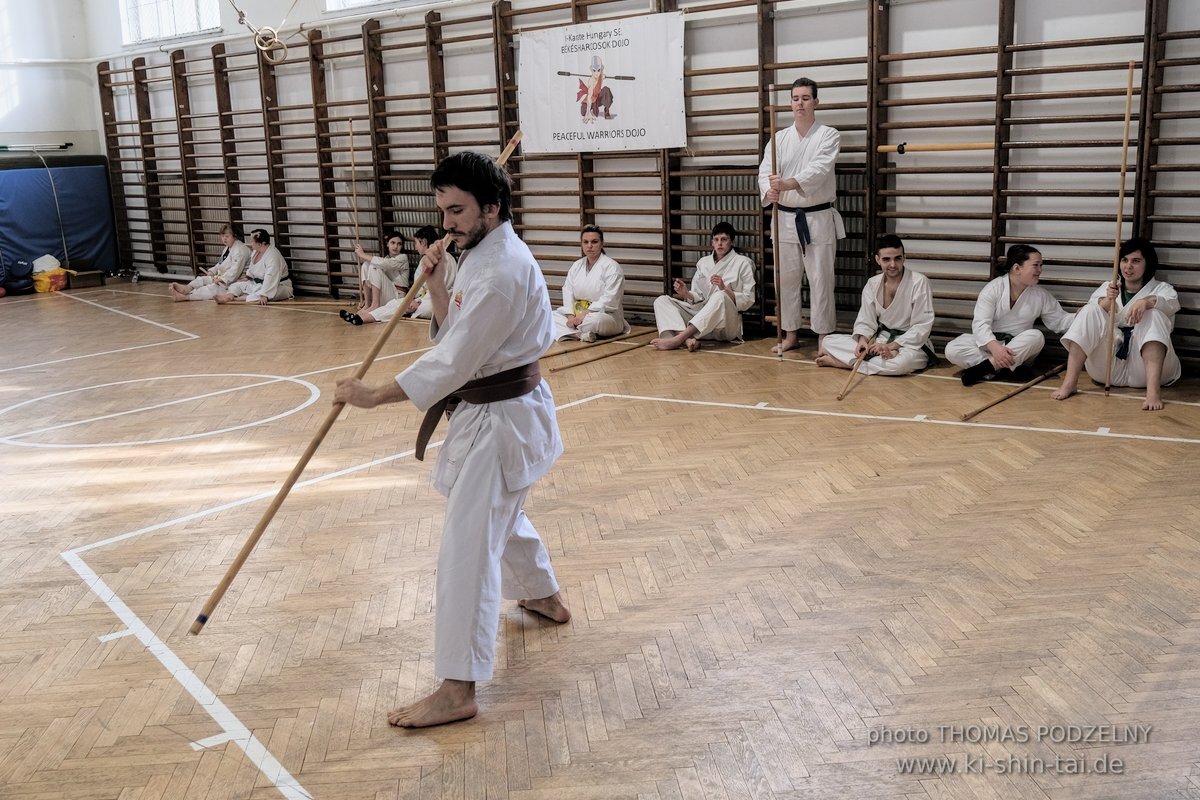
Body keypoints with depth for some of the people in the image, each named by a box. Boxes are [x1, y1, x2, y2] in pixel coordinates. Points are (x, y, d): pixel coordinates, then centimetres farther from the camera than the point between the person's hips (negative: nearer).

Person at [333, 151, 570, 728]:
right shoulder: (483, 254, 9)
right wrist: (437, 286, -6)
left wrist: (372, 397, -24)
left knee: (468, 546, -10)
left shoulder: (501, 269, -24)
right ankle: (544, 596, 54)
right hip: (502, 408, 11)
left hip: (502, 418, -11)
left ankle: (456, 691, -4)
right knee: (502, 512, 30)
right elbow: (452, 335, 10)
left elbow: (454, 361, -27)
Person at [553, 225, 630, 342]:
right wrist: (571, 316, -13)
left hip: (605, 314, -6)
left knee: (595, 320, -41)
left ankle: (570, 331, -14)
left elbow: (610, 299, -17)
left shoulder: (612, 267, -8)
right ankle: (580, 334, -30)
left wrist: (585, 314, -22)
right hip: (577, 313, 7)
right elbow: (568, 292, 5)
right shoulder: (576, 266, 13)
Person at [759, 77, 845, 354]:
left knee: (820, 279, -2)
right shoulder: (779, 138, 7)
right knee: (786, 279, 9)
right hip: (786, 217, 4)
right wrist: (770, 192, -30)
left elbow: (819, 170, -22)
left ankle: (824, 337, 9)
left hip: (818, 218, -4)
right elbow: (766, 172, -6)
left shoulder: (829, 135, -4)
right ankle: (790, 335, 22)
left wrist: (787, 184, -39)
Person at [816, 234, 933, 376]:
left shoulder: (919, 282, -14)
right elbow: (866, 321, 3)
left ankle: (839, 361, -25)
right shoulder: (873, 284, 2)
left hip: (910, 344, -5)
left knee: (902, 362, -42)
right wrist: (862, 340, -21)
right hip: (880, 340, 5)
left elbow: (922, 326, -15)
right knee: (829, 340, -10)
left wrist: (891, 346, -25)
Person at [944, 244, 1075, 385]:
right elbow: (980, 324, -20)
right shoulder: (993, 288, -10)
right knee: (952, 349, -29)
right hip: (989, 341, -2)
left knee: (1036, 336, -31)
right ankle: (1008, 369, -35)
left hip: (1020, 349, 2)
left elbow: (1059, 320, 11)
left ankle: (988, 366, -34)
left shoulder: (1042, 295, 4)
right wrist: (995, 347, -38)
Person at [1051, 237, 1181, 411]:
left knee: (1153, 314, -25)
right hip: (1109, 369, 1)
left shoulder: (1161, 288, 14)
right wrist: (1107, 301, -26)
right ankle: (1069, 382, -28)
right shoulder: (1107, 288, 19)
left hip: (1145, 369, -1)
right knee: (1089, 311, -16)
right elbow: (1093, 316, -2)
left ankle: (1153, 389, -42)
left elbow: (1172, 303, -11)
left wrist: (1146, 301, -33)